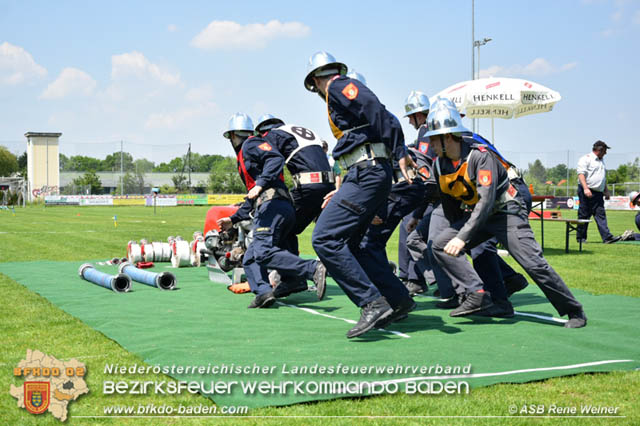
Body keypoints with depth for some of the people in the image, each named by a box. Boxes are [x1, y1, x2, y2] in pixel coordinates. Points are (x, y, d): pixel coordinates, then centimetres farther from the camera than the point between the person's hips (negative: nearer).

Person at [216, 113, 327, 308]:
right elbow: (251, 200, 40)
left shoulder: (251, 144, 7)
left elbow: (276, 158, -14)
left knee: (264, 252, -26)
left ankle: (313, 270, -36)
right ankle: (263, 291, -16)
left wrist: (260, 184, -22)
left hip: (273, 204, -10)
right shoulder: (243, 157, 36)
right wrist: (233, 219, 42)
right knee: (249, 259, 5)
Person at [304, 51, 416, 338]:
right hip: (367, 174, 10)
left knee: (325, 238, -14)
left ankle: (373, 303, -18)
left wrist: (401, 153, -25)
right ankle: (398, 300, 19)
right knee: (349, 243, 14)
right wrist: (342, 192, 32)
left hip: (368, 173, -10)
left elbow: (379, 113, -17)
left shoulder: (339, 87, -2)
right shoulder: (340, 98, 27)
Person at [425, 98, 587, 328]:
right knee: (442, 245, -11)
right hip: (477, 214, 7)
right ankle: (477, 295, -13)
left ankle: (574, 311, 2)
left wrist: (463, 238, -40)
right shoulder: (439, 166, -3)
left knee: (533, 264, -14)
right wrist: (456, 232, 19)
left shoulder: (480, 156, -26)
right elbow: (450, 205, 13)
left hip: (507, 212, -7)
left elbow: (486, 200, -34)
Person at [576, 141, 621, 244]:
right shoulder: (586, 159, -5)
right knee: (584, 215, -2)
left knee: (601, 214, -2)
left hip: (598, 193, 7)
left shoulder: (601, 161, 22)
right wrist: (585, 188, -26)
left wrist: (606, 191, 22)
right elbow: (581, 174, -15)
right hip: (587, 192, -7)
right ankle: (581, 238, 6)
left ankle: (607, 237, -10)